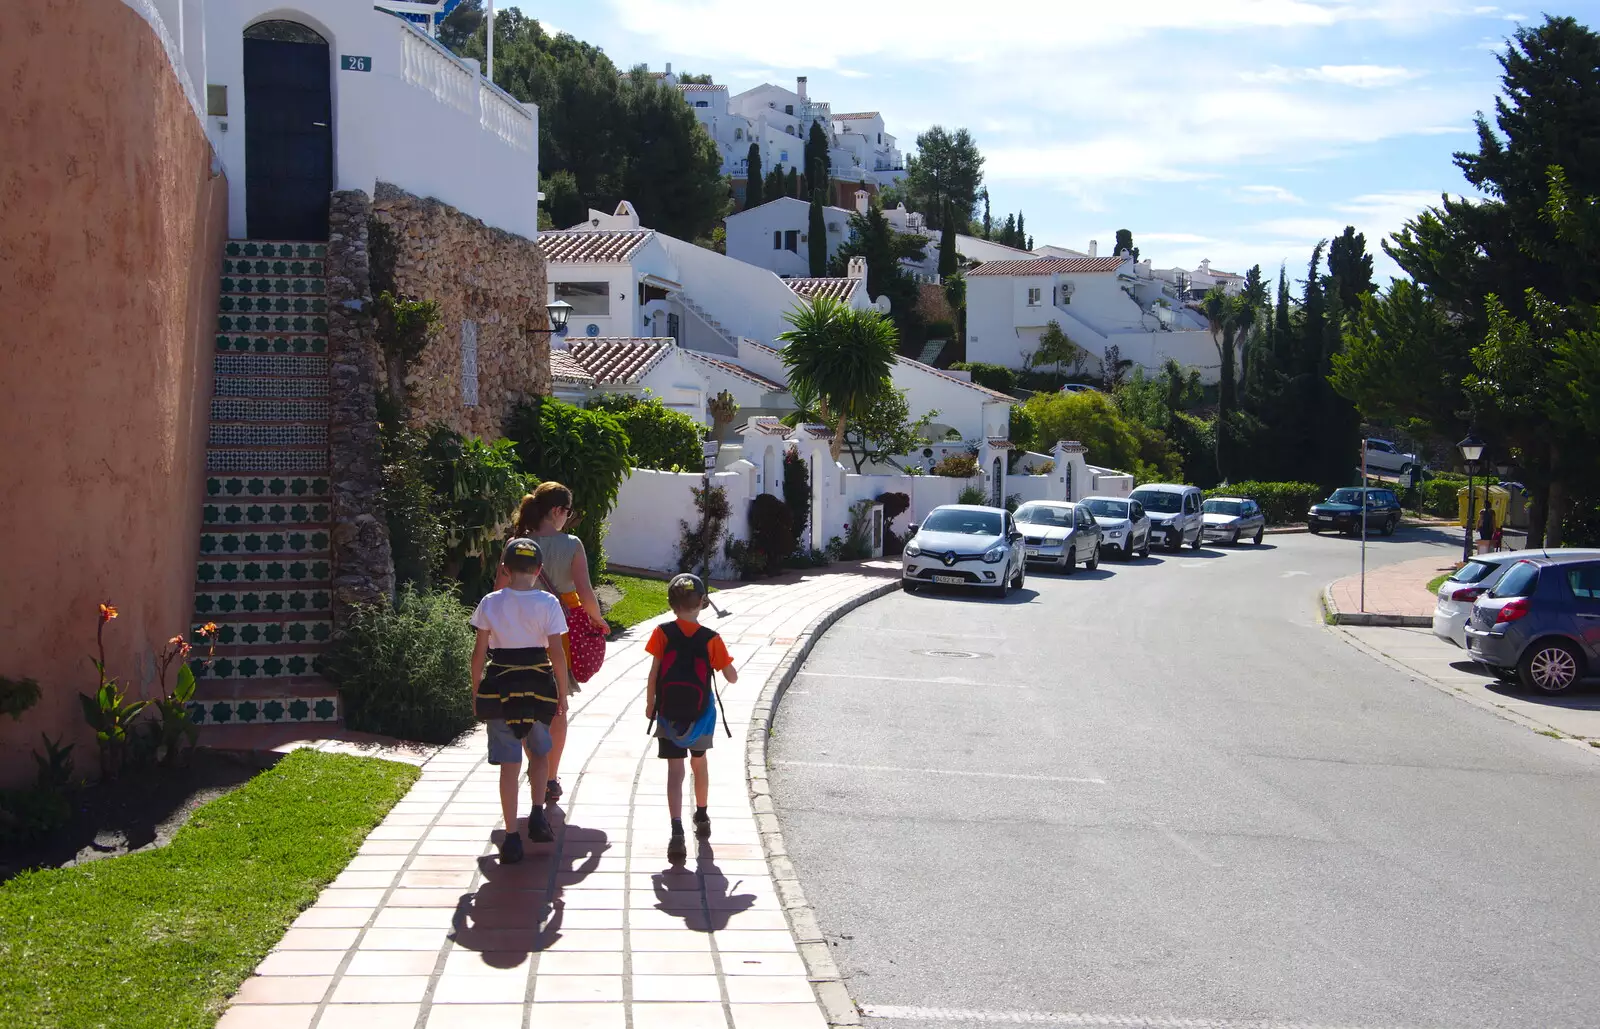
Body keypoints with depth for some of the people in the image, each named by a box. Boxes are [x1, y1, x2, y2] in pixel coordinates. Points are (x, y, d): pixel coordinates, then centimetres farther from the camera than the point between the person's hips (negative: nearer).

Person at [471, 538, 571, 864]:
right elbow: (557, 654, -8)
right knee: (538, 752, 23)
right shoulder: (547, 603, -7)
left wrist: (476, 692, 10)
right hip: (538, 685, 0)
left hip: (499, 687, 0)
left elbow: (479, 652, -1)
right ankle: (537, 816, 10)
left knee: (509, 764, 4)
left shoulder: (490, 603, -3)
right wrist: (562, 694, 3)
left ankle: (512, 838, 3)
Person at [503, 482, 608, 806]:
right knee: (557, 708, 12)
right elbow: (585, 595, -16)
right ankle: (551, 780, 15)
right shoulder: (571, 545, -12)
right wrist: (598, 620, 1)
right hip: (562, 633, -1)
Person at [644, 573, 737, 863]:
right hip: (701, 714, 1)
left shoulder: (663, 633, -9)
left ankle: (677, 832, -17)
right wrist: (723, 660, 15)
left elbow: (654, 673, -8)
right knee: (699, 763, 24)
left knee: (675, 771, -2)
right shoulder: (711, 639, -8)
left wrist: (650, 704, 5)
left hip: (669, 714, -1)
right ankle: (701, 817, 41)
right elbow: (732, 677, -5)